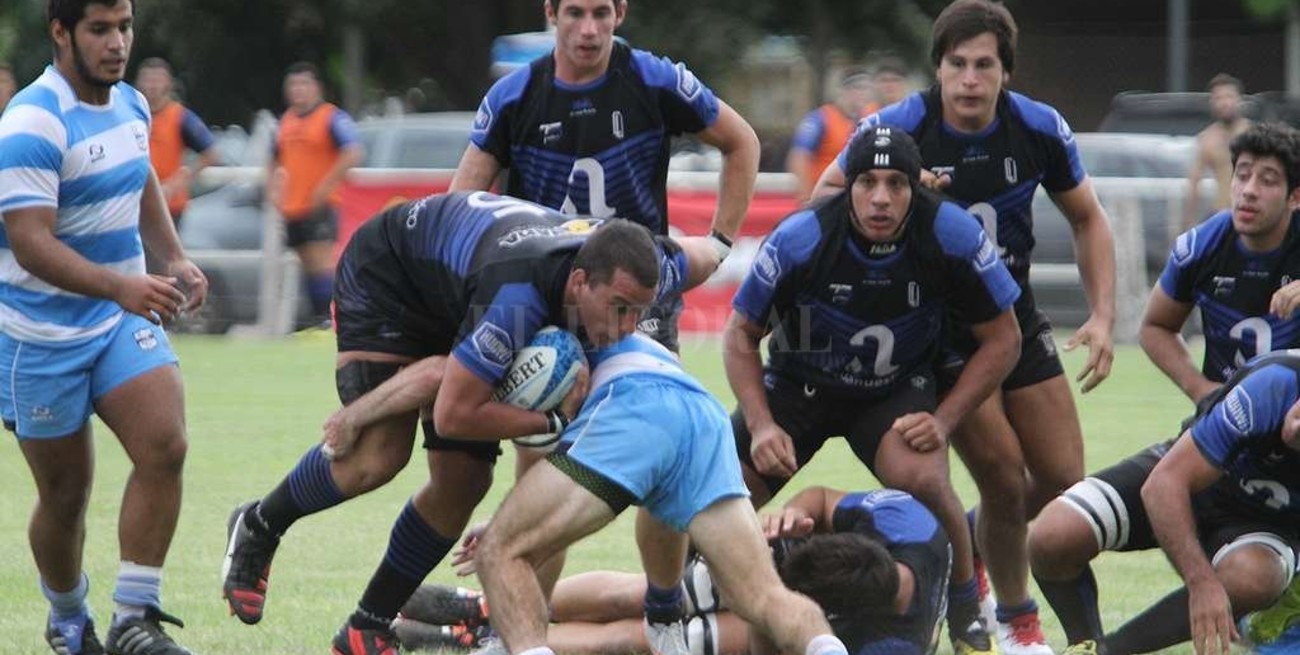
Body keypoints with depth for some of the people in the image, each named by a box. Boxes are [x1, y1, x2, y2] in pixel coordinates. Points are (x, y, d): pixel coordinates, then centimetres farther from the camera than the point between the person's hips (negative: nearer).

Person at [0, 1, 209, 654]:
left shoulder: (132, 105, 4)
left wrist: (174, 259, 9)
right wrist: (121, 287, -40)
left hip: (124, 321, 6)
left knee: (164, 447, -17)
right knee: (65, 496, 4)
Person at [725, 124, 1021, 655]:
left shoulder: (952, 235, -23)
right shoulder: (800, 239, -24)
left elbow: (1002, 338, -9)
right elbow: (741, 334, -9)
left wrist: (943, 420, -17)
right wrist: (761, 425, -19)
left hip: (899, 392, -1)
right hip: (796, 387, 1)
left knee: (922, 479, -31)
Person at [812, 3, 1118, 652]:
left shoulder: (1040, 129, -9)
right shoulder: (898, 128, -18)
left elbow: (1087, 218, 5)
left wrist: (1102, 317, -5)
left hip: (1016, 317, 4)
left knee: (1062, 478, 3)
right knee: (1004, 475, -14)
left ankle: (963, 542, 33)